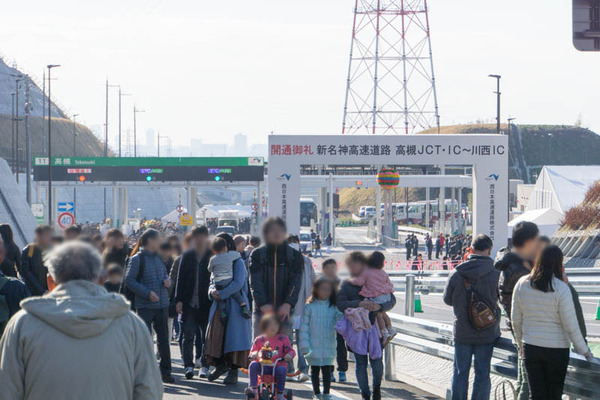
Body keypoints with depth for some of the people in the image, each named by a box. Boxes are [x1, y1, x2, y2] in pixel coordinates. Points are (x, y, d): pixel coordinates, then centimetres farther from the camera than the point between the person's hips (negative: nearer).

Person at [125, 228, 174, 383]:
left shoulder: (158, 258, 14)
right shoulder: (137, 259, -7)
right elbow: (129, 280, -11)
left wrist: (167, 280, 2)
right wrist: (147, 293, -18)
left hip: (162, 304, 6)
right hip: (145, 305, -6)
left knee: (164, 338, 8)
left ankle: (165, 371, 15)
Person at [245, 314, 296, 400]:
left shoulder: (283, 338, 8)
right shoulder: (259, 339, 11)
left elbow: (290, 350, 7)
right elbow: (253, 351, 14)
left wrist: (289, 355, -17)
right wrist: (254, 354, -10)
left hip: (278, 365, -2)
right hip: (263, 366, 2)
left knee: (281, 370, -35)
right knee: (253, 365, -27)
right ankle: (253, 388, -27)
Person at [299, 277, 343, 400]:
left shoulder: (334, 307, 4)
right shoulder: (309, 306, -1)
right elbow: (304, 326, -1)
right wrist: (305, 345, -6)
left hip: (328, 347, 1)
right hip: (314, 347, -1)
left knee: (327, 370, 3)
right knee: (314, 370, 9)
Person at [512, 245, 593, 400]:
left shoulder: (522, 284, -3)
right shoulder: (561, 288, -16)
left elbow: (516, 320, 6)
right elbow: (571, 326, -12)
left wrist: (520, 343, 21)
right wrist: (583, 350, 1)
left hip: (530, 347, 3)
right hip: (556, 348, -3)